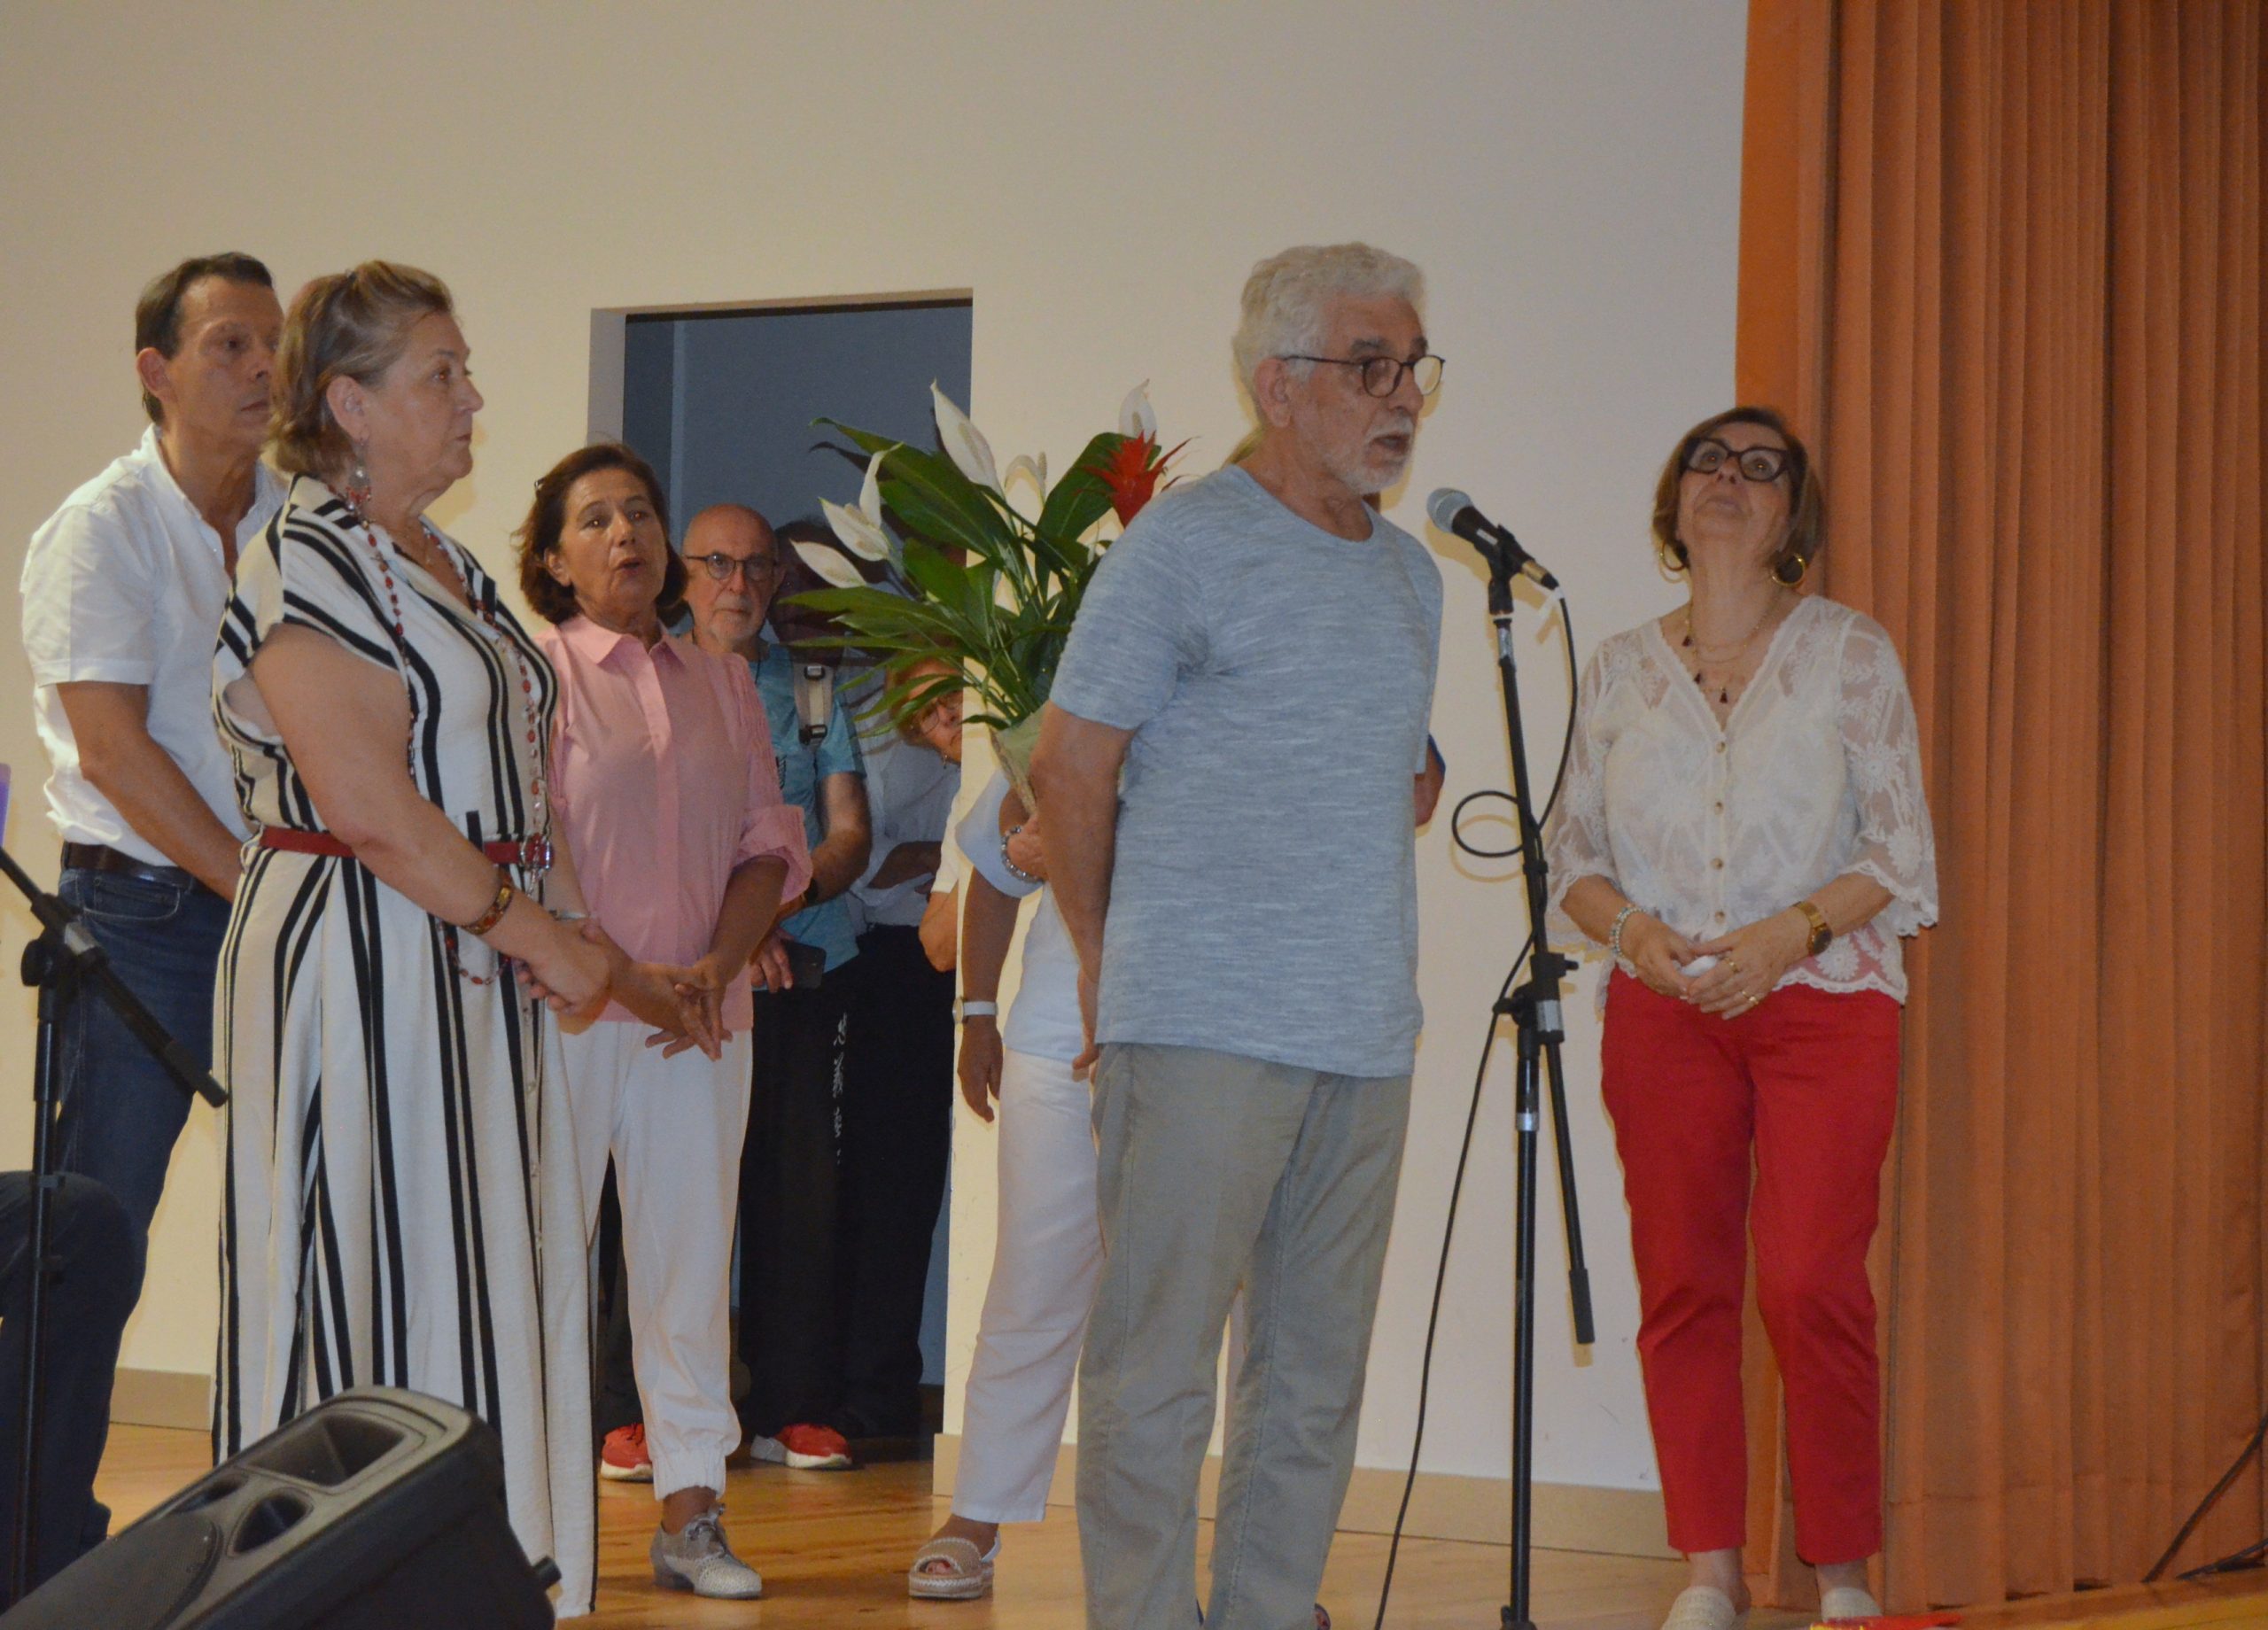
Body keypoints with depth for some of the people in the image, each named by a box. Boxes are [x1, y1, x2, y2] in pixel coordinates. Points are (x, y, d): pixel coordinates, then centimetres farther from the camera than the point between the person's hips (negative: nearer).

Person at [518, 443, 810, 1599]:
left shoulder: (721, 684, 14)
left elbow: (771, 841, 11)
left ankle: (690, 1512, 8)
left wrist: (721, 965, -5)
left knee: (691, 1259, 4)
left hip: (702, 1015, 4)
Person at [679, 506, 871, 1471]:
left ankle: (790, 1405, 7)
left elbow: (849, 834, 9)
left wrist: (790, 893, -13)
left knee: (799, 1180, 0)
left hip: (802, 958, 2)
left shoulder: (812, 691, 15)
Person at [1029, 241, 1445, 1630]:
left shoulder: (1412, 575, 17)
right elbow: (1072, 765, -2)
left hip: (1369, 1038, 7)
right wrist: (1108, 956, 4)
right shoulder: (1186, 543, -4)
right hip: (1204, 1031, -7)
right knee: (1157, 1369, -5)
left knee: (1318, 1375, 9)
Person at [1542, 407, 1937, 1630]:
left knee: (1810, 1285, -12)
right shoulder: (1621, 669, 12)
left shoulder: (1848, 654, 4)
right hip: (1663, 1011, 3)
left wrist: (1792, 932, -14)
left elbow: (1899, 848, 1)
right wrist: (1631, 929, -8)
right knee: (1681, 1285, -1)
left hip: (1823, 999, -3)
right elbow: (1571, 849, 12)